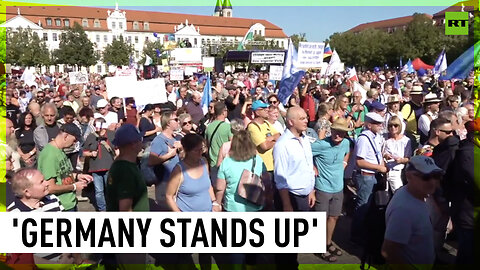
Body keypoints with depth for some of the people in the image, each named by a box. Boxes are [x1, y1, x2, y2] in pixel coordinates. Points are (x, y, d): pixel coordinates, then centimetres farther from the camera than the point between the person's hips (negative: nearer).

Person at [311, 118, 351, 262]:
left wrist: (344, 162, 6)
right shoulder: (321, 144, -23)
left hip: (338, 188, 6)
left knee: (334, 217, 19)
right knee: (322, 219, 6)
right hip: (323, 188, -6)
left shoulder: (346, 143, -3)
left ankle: (329, 243, 38)